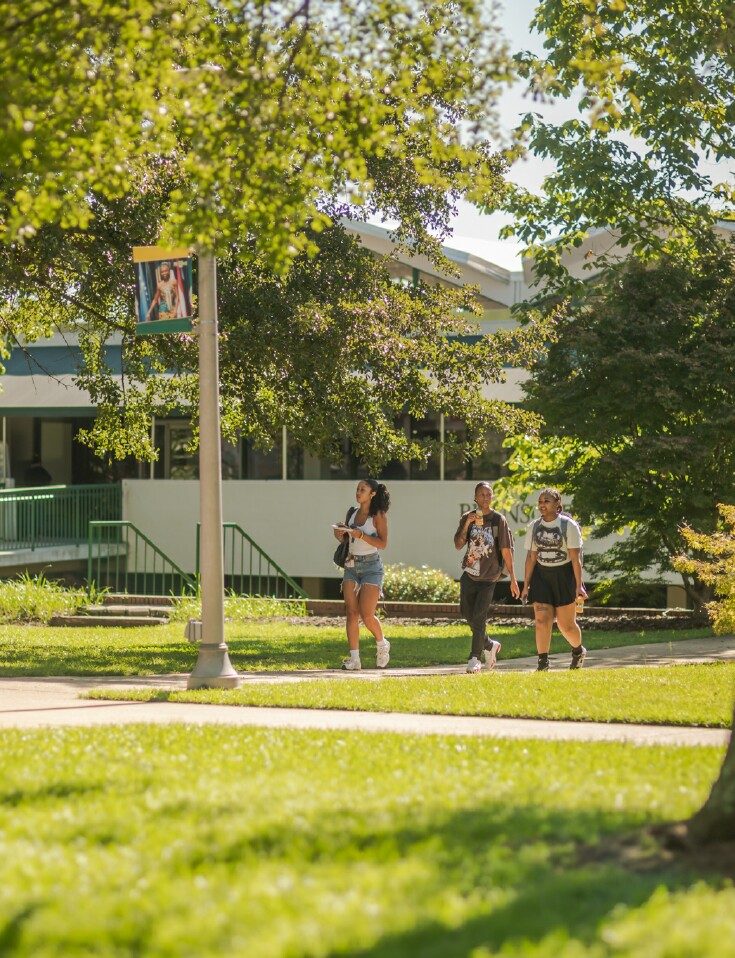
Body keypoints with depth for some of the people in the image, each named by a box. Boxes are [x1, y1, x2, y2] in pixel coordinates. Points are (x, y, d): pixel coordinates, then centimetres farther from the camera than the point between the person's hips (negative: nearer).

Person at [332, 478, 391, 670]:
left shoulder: (378, 515, -6)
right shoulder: (353, 513, 11)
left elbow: (383, 543, -15)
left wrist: (360, 534, -24)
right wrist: (340, 534, -1)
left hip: (371, 566, -6)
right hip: (351, 566, 6)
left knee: (366, 614, -11)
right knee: (351, 613, -3)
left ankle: (382, 644, 17)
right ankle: (354, 659, -4)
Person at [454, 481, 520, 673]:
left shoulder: (498, 520, -4)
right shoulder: (468, 518, 3)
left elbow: (506, 551, -4)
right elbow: (458, 545, -5)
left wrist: (513, 578, -5)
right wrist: (467, 525, -18)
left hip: (488, 577, -4)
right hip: (469, 574, 4)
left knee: (479, 616, -10)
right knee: (466, 613, 8)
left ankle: (475, 658, -2)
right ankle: (489, 645, 31)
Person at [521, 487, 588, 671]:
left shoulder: (569, 526, -8)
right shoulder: (534, 527, 5)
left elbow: (576, 557, -10)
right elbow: (531, 557, 7)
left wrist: (579, 585, -14)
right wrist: (526, 585, 4)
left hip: (564, 576, -3)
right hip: (541, 575, 3)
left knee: (566, 624, 4)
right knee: (542, 619, -11)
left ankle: (578, 650, 34)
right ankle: (543, 663, -9)